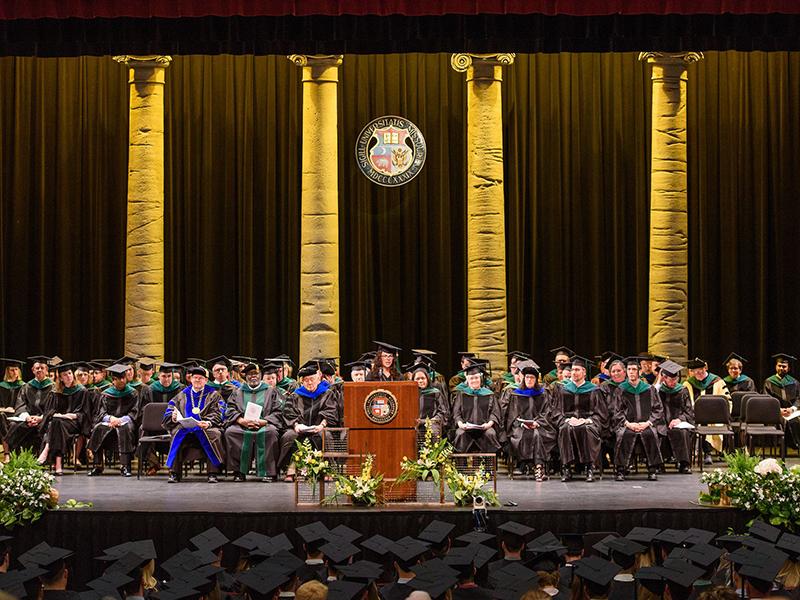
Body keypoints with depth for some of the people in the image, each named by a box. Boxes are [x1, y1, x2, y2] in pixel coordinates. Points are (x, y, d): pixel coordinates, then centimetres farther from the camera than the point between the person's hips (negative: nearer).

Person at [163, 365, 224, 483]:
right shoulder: (182, 395, 23)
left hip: (206, 428, -1)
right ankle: (174, 473, -29)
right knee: (178, 433, -32)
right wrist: (174, 418, -9)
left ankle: (213, 473, -32)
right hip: (185, 427, 2)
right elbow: (169, 412, 16)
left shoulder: (213, 395, 16)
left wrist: (208, 423, -20)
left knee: (214, 434, -35)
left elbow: (216, 415, 2)